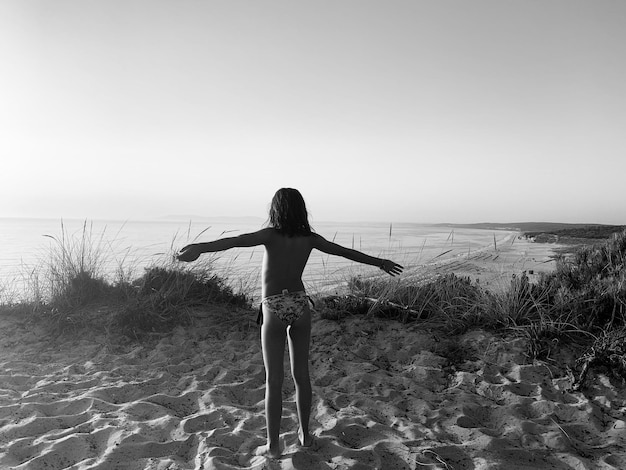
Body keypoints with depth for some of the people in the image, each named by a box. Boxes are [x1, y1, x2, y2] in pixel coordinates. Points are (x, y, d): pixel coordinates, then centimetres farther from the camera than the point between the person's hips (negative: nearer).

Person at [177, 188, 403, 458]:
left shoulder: (271, 235, -13)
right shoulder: (309, 238, -1)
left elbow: (237, 241, -30)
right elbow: (345, 252, 9)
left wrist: (200, 248, -44)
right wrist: (380, 262, 22)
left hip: (275, 310, -4)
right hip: (300, 306, 4)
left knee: (274, 380, 5)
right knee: (301, 373, 16)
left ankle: (273, 445, 14)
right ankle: (305, 434, 29)